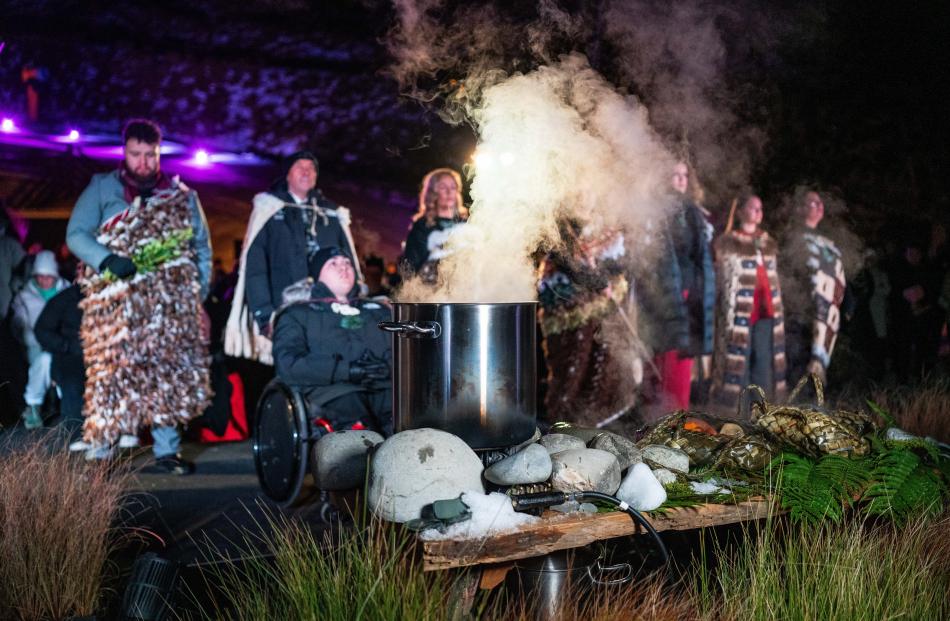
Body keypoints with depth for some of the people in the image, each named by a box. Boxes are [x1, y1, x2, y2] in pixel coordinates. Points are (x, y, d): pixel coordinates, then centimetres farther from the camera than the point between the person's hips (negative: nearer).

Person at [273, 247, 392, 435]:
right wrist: (346, 370, -7)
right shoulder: (298, 314, 21)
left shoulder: (379, 312, 33)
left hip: (383, 387, 2)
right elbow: (287, 365, 4)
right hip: (331, 390, -2)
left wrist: (386, 366, -4)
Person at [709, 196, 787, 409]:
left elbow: (775, 278, 21)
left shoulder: (768, 242, 17)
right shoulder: (727, 242, 0)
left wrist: (777, 309, 15)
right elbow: (723, 280, -3)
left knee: (764, 358, 5)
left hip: (766, 310, 5)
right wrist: (730, 312, -9)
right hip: (740, 310, -5)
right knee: (738, 358, -6)